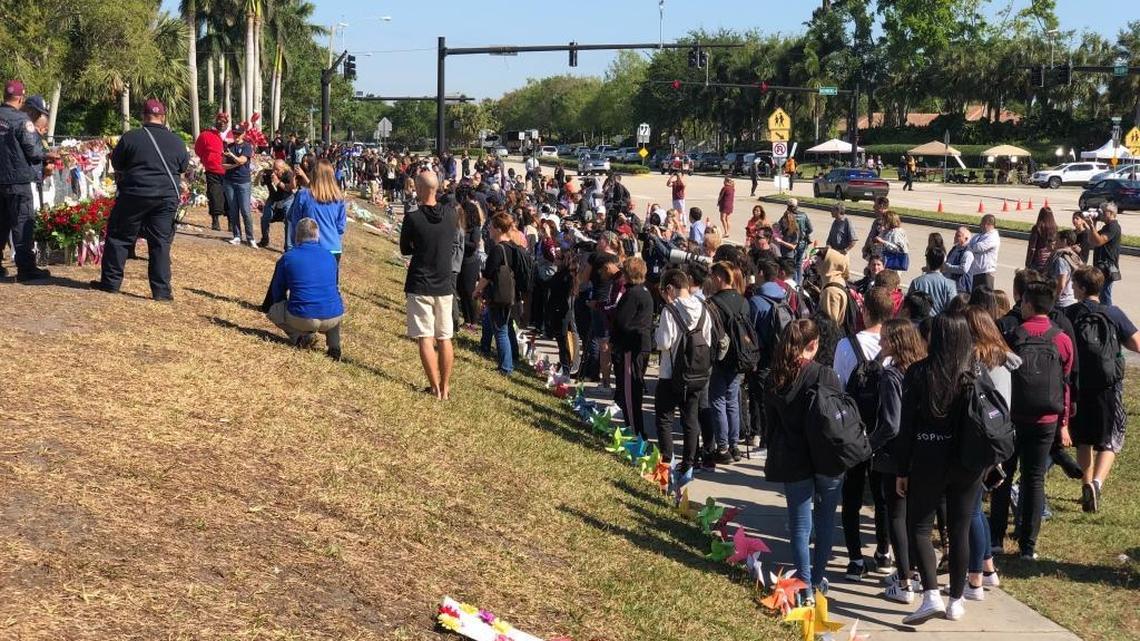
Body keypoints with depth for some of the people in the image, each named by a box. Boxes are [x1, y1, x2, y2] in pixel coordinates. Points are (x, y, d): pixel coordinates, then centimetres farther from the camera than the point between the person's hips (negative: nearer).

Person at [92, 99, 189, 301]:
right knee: (161, 243, 5)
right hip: (166, 198, 2)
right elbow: (184, 167, 16)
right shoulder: (176, 141, 2)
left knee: (120, 237, 10)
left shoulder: (131, 137, -5)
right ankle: (161, 290, 3)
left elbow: (116, 163, 7)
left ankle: (111, 281, 15)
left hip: (134, 194, -2)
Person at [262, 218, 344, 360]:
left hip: (303, 319, -3)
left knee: (272, 310, 25)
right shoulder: (330, 257, 12)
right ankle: (334, 345, 17)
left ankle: (302, 336, 1)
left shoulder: (287, 258, 3)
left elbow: (277, 292, 13)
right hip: (334, 318, 3)